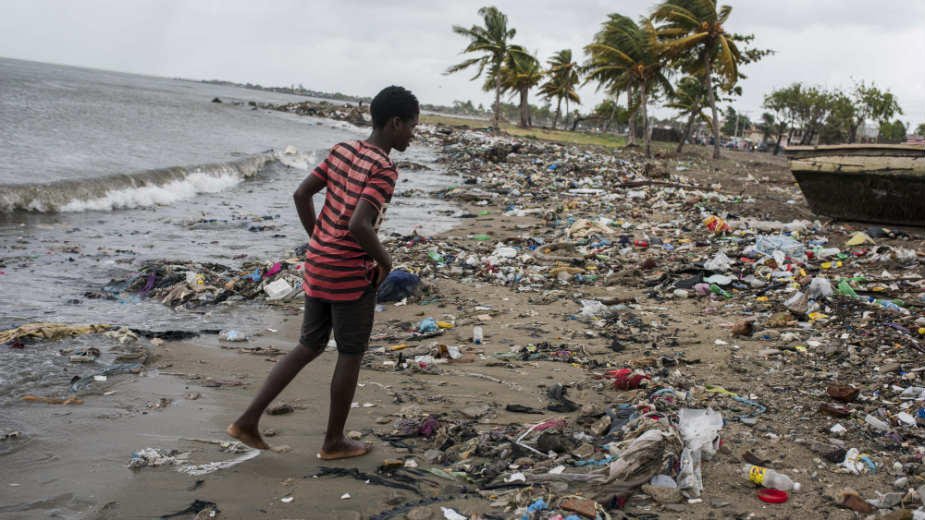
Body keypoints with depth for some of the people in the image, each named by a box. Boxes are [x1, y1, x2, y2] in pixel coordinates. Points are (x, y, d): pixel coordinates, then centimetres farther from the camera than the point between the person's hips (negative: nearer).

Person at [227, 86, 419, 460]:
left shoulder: (341, 151, 6)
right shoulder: (384, 170, -18)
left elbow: (301, 194, 8)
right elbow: (359, 226, -30)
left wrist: (319, 243, 15)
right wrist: (385, 260, -13)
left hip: (318, 267, 8)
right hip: (352, 275, -8)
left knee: (310, 347, 18)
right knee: (350, 355, 9)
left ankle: (248, 420, 14)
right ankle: (333, 440, 21)